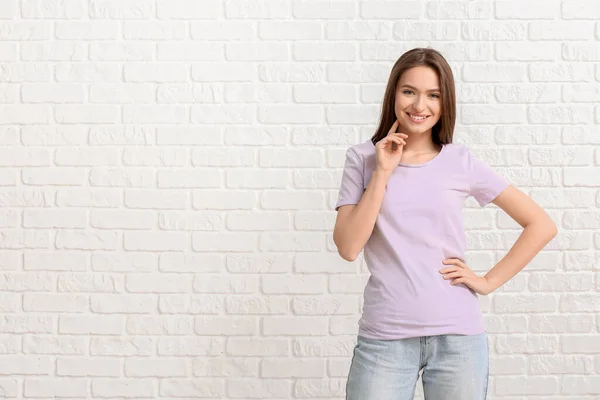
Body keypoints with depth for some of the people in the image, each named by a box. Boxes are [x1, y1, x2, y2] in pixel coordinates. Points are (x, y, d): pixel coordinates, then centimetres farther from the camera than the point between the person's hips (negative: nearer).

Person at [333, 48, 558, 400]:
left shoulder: (460, 161, 1)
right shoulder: (362, 159, 2)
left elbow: (542, 226, 3)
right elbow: (348, 247, -8)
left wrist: (489, 282, -2)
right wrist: (383, 172, -11)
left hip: (458, 335, 1)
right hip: (384, 336, 0)